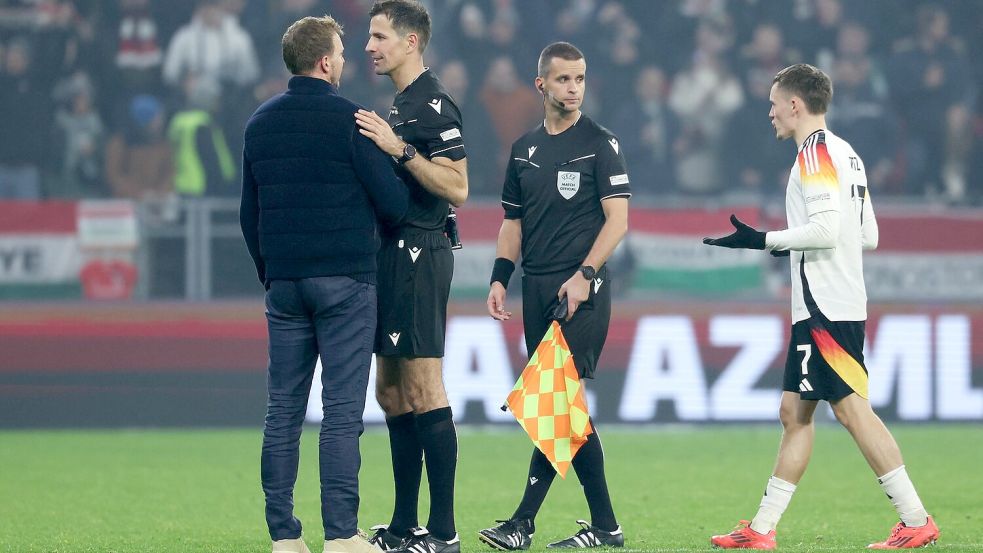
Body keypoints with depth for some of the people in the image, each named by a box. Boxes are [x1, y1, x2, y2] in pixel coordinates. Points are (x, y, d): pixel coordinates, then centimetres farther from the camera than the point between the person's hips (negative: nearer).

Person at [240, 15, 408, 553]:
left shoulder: (260, 123, 9)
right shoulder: (348, 119, -8)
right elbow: (393, 201, -9)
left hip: (283, 282, 5)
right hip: (344, 283, -5)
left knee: (283, 411, 6)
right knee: (342, 412, -5)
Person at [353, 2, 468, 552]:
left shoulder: (433, 104, -12)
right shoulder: (401, 105, 19)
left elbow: (457, 188, -19)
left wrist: (399, 149, -23)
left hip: (419, 255, -10)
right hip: (396, 257, 10)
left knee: (424, 394, -10)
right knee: (393, 394, 12)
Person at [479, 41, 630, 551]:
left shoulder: (599, 143, -1)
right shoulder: (524, 149, 16)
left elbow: (618, 220, -7)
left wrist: (584, 274, -17)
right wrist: (499, 279, 9)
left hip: (581, 290, -6)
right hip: (537, 289, 6)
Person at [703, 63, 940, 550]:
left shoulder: (816, 153, -11)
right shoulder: (846, 154, 18)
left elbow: (826, 229, -21)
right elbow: (869, 235, 19)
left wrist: (764, 240, -13)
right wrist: (789, 245, 26)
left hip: (826, 309, -10)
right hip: (820, 308, 10)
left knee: (852, 409, -11)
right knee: (794, 413, 10)